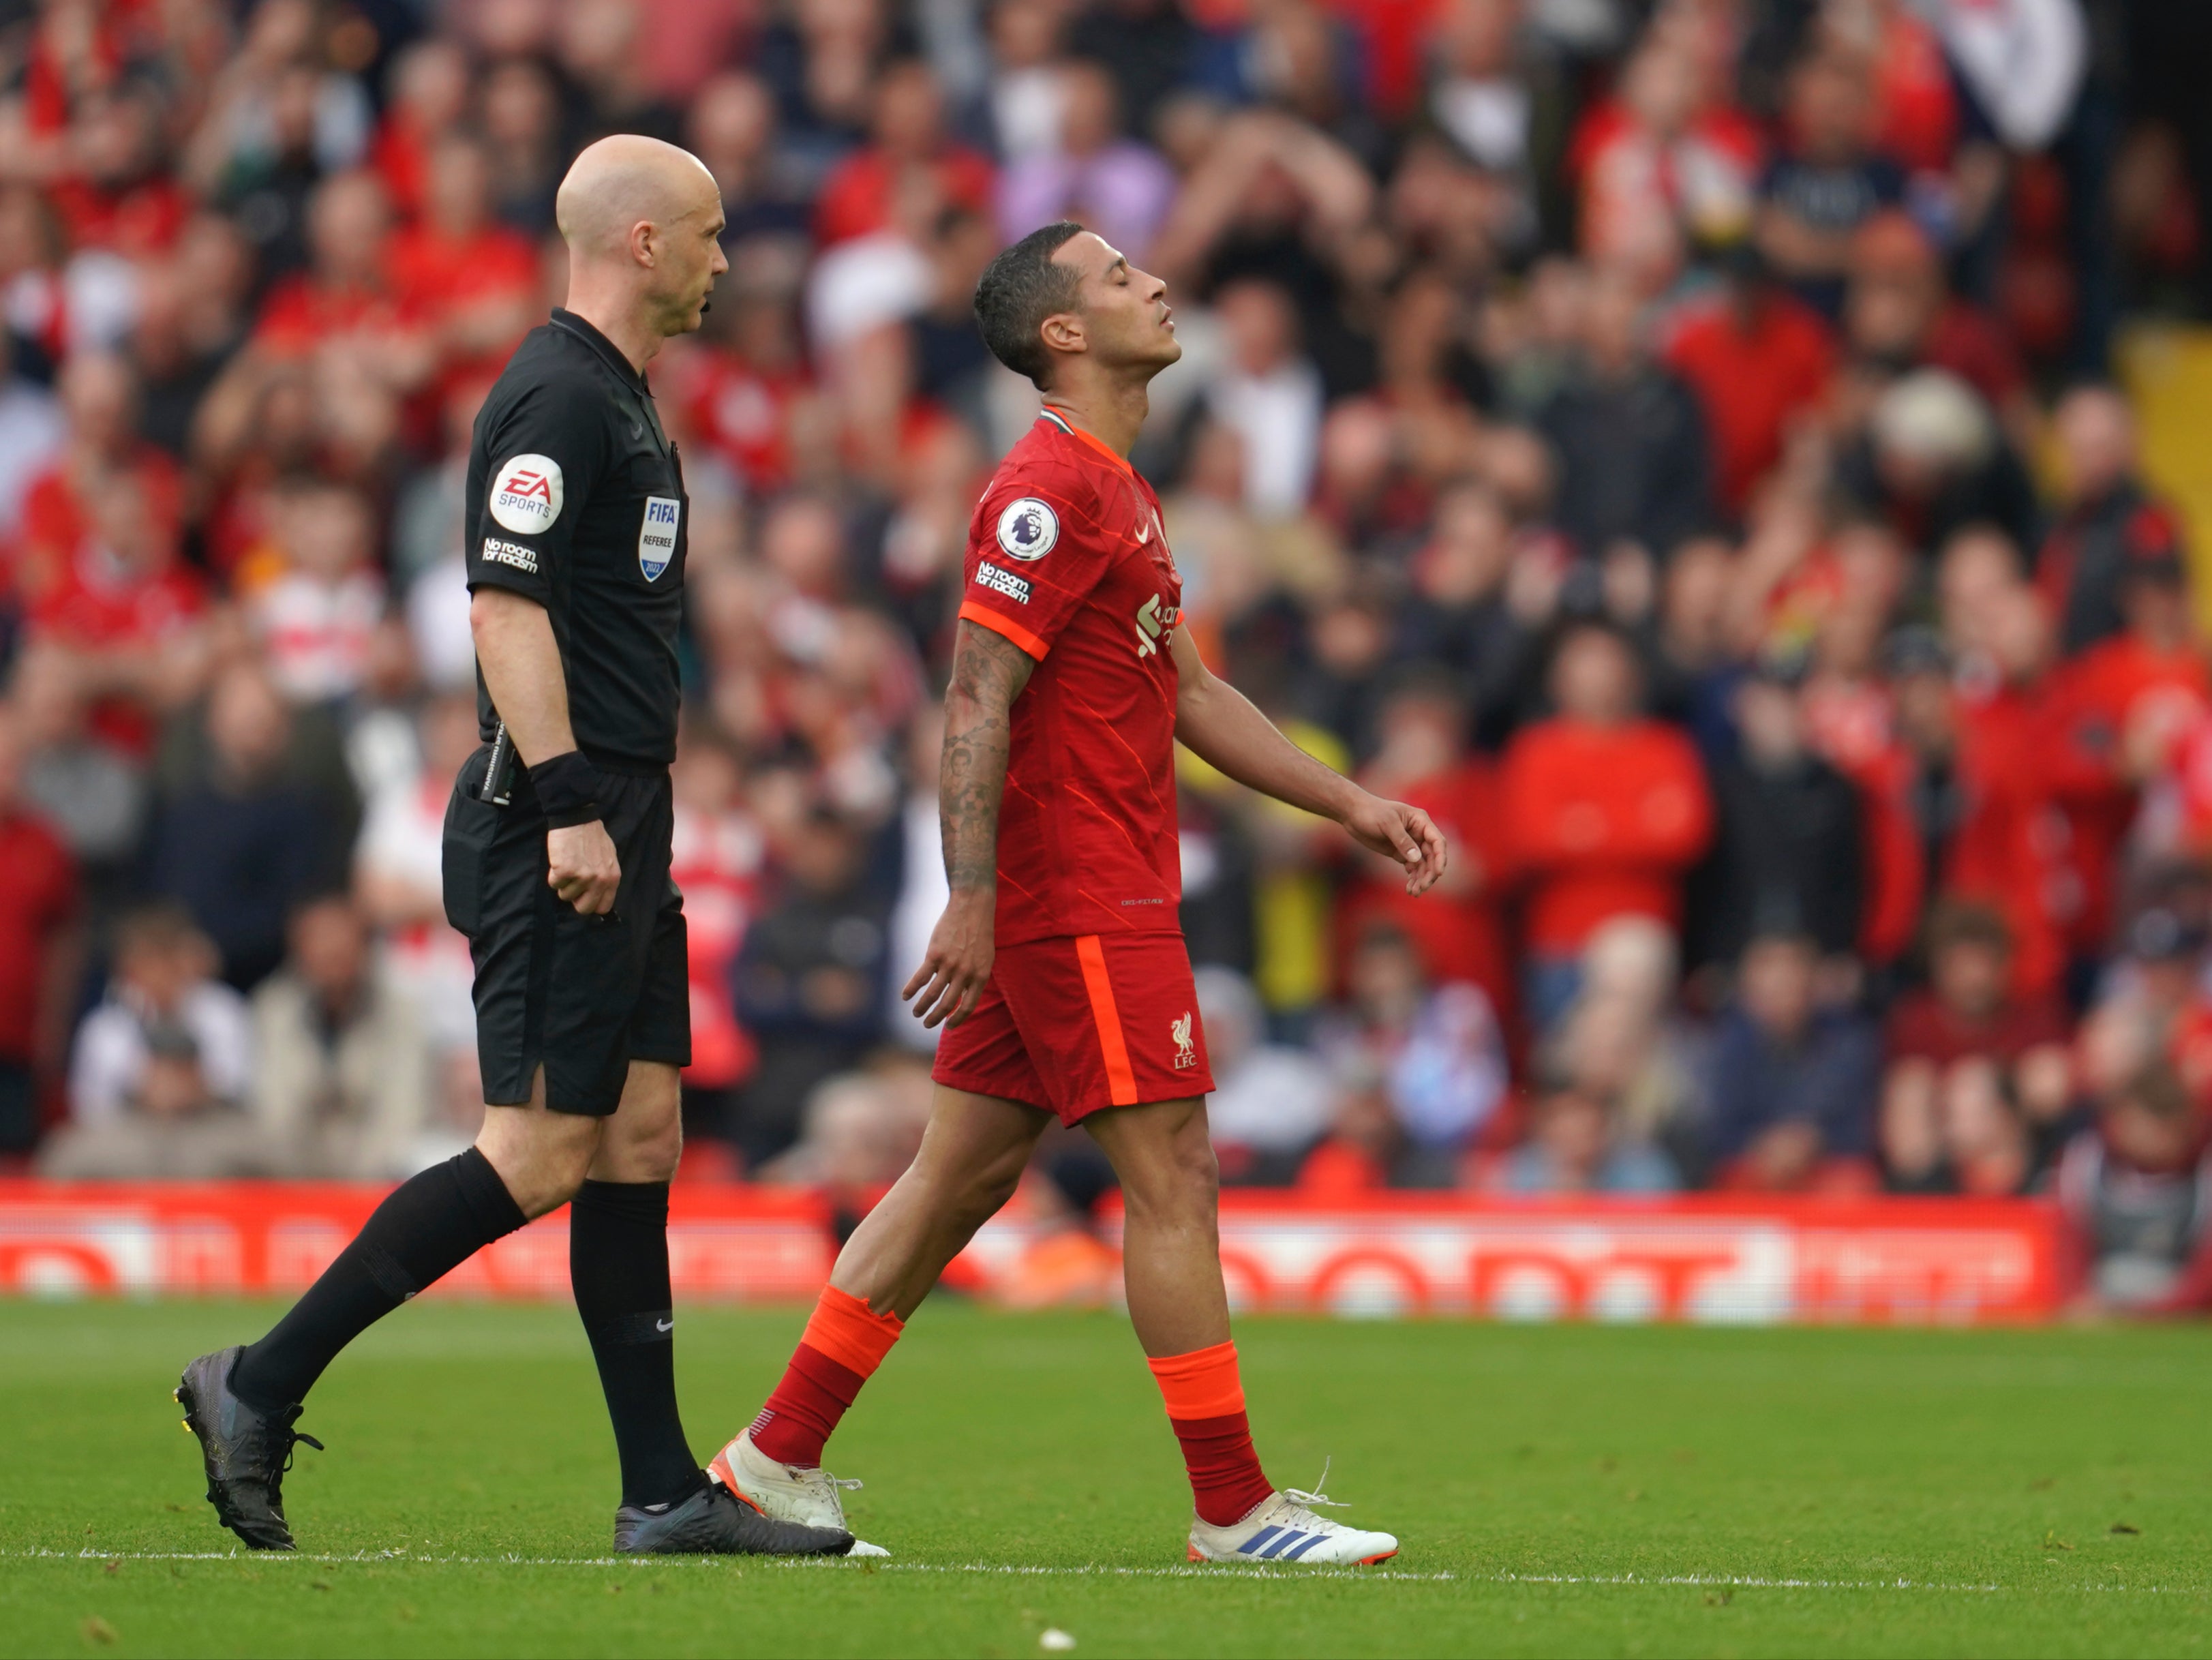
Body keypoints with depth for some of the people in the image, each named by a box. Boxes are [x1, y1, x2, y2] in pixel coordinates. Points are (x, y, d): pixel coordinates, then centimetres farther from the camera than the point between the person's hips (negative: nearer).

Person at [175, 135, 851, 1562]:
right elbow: (507, 603, -21)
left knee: (638, 1139, 7)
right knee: (541, 1152, -11)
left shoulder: (621, 401, 19)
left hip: (615, 834, 10)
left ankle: (665, 1493, 8)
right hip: (559, 835, -10)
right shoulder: (557, 398, -13)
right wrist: (565, 803, -26)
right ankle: (260, 1387, -5)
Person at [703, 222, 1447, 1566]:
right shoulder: (1050, 491, -14)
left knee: (965, 1174, 11)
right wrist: (972, 900, -25)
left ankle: (778, 1458, 15)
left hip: (1110, 892, 10)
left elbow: (1190, 695, 24)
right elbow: (978, 702, -19)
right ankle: (1234, 1506, -2)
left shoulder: (1118, 494, 18)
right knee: (1174, 1177, -7)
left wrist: (1355, 806, 21)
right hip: (1083, 900, -10)